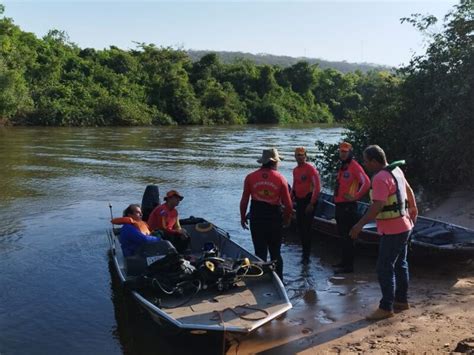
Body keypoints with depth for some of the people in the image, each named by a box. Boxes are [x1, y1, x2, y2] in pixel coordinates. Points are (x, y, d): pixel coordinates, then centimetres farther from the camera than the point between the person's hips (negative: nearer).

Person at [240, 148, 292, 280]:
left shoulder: (250, 177, -5)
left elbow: (244, 201, -2)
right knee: (275, 253, 15)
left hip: (256, 220, 0)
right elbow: (288, 205, -7)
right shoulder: (280, 178, -7)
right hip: (274, 220, 0)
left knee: (260, 253, 9)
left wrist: (242, 217, 13)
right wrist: (286, 219, 11)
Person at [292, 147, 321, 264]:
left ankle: (306, 256, 3)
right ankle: (305, 251, 27)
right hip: (299, 201, 7)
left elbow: (317, 187, -16)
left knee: (306, 228, -6)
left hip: (308, 201, -7)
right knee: (299, 226, 11)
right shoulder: (295, 170, 11)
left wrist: (311, 203, -18)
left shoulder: (310, 169, -12)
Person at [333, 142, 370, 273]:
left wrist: (355, 197, -17)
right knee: (342, 234, 16)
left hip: (348, 206, -9)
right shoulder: (342, 167, 15)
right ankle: (344, 261, 27)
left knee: (347, 236, -7)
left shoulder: (354, 166, -12)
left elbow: (366, 183, -21)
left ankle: (348, 265, -1)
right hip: (339, 205, 9)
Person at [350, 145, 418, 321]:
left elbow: (377, 206, -32)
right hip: (403, 226, 10)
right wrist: (413, 208, 35)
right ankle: (401, 300, 31)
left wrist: (360, 225, -32)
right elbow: (409, 190, 21)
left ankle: (386, 308, 3)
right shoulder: (396, 170, 7)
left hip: (392, 231, -10)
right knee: (400, 264, 19)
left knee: (385, 269, -4)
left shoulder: (380, 178, -23)